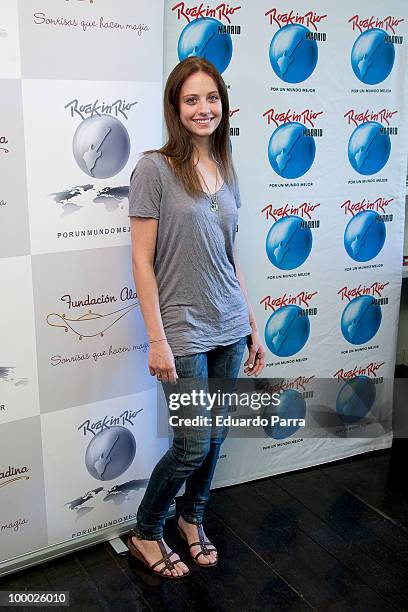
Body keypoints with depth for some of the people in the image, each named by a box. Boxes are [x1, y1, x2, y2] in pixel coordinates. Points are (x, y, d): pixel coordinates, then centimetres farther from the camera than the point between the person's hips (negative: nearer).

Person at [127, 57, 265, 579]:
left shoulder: (227, 172, 8)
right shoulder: (155, 168, -10)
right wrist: (157, 340, -15)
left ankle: (192, 518, 41)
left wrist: (253, 328, 12)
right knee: (194, 445, 0)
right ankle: (144, 532, 26)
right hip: (183, 331, -6)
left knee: (214, 437, 15)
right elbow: (142, 260, -12)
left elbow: (231, 259, 12)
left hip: (230, 329, 6)